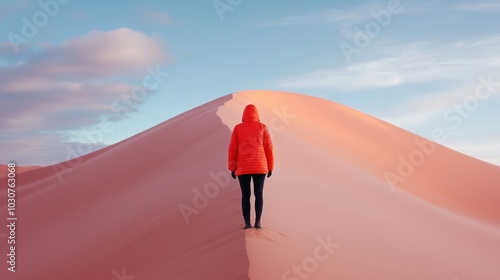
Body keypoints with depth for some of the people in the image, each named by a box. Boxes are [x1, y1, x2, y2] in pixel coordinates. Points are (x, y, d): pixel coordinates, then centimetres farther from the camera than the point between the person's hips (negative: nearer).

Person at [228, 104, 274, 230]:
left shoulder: (237, 128, 4)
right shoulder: (262, 127, 4)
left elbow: (232, 149, 0)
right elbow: (269, 148, 2)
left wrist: (232, 168, 5)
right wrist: (270, 167, 8)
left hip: (243, 168, 0)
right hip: (259, 166, 0)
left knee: (245, 195, 3)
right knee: (258, 194, 1)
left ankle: (247, 223, -4)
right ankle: (257, 222, -7)